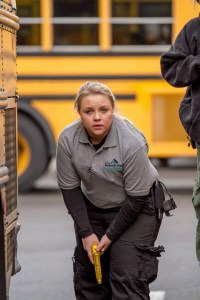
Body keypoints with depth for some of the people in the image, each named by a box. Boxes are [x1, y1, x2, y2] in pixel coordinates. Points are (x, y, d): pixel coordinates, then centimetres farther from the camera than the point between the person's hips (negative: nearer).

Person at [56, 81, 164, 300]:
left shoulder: (132, 142, -28)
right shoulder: (68, 139, -17)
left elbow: (136, 198, -19)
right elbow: (70, 188, -7)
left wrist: (111, 235, -13)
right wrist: (86, 233, -9)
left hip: (136, 208, -4)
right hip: (92, 207, 4)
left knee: (127, 277, -14)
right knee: (88, 272, 5)